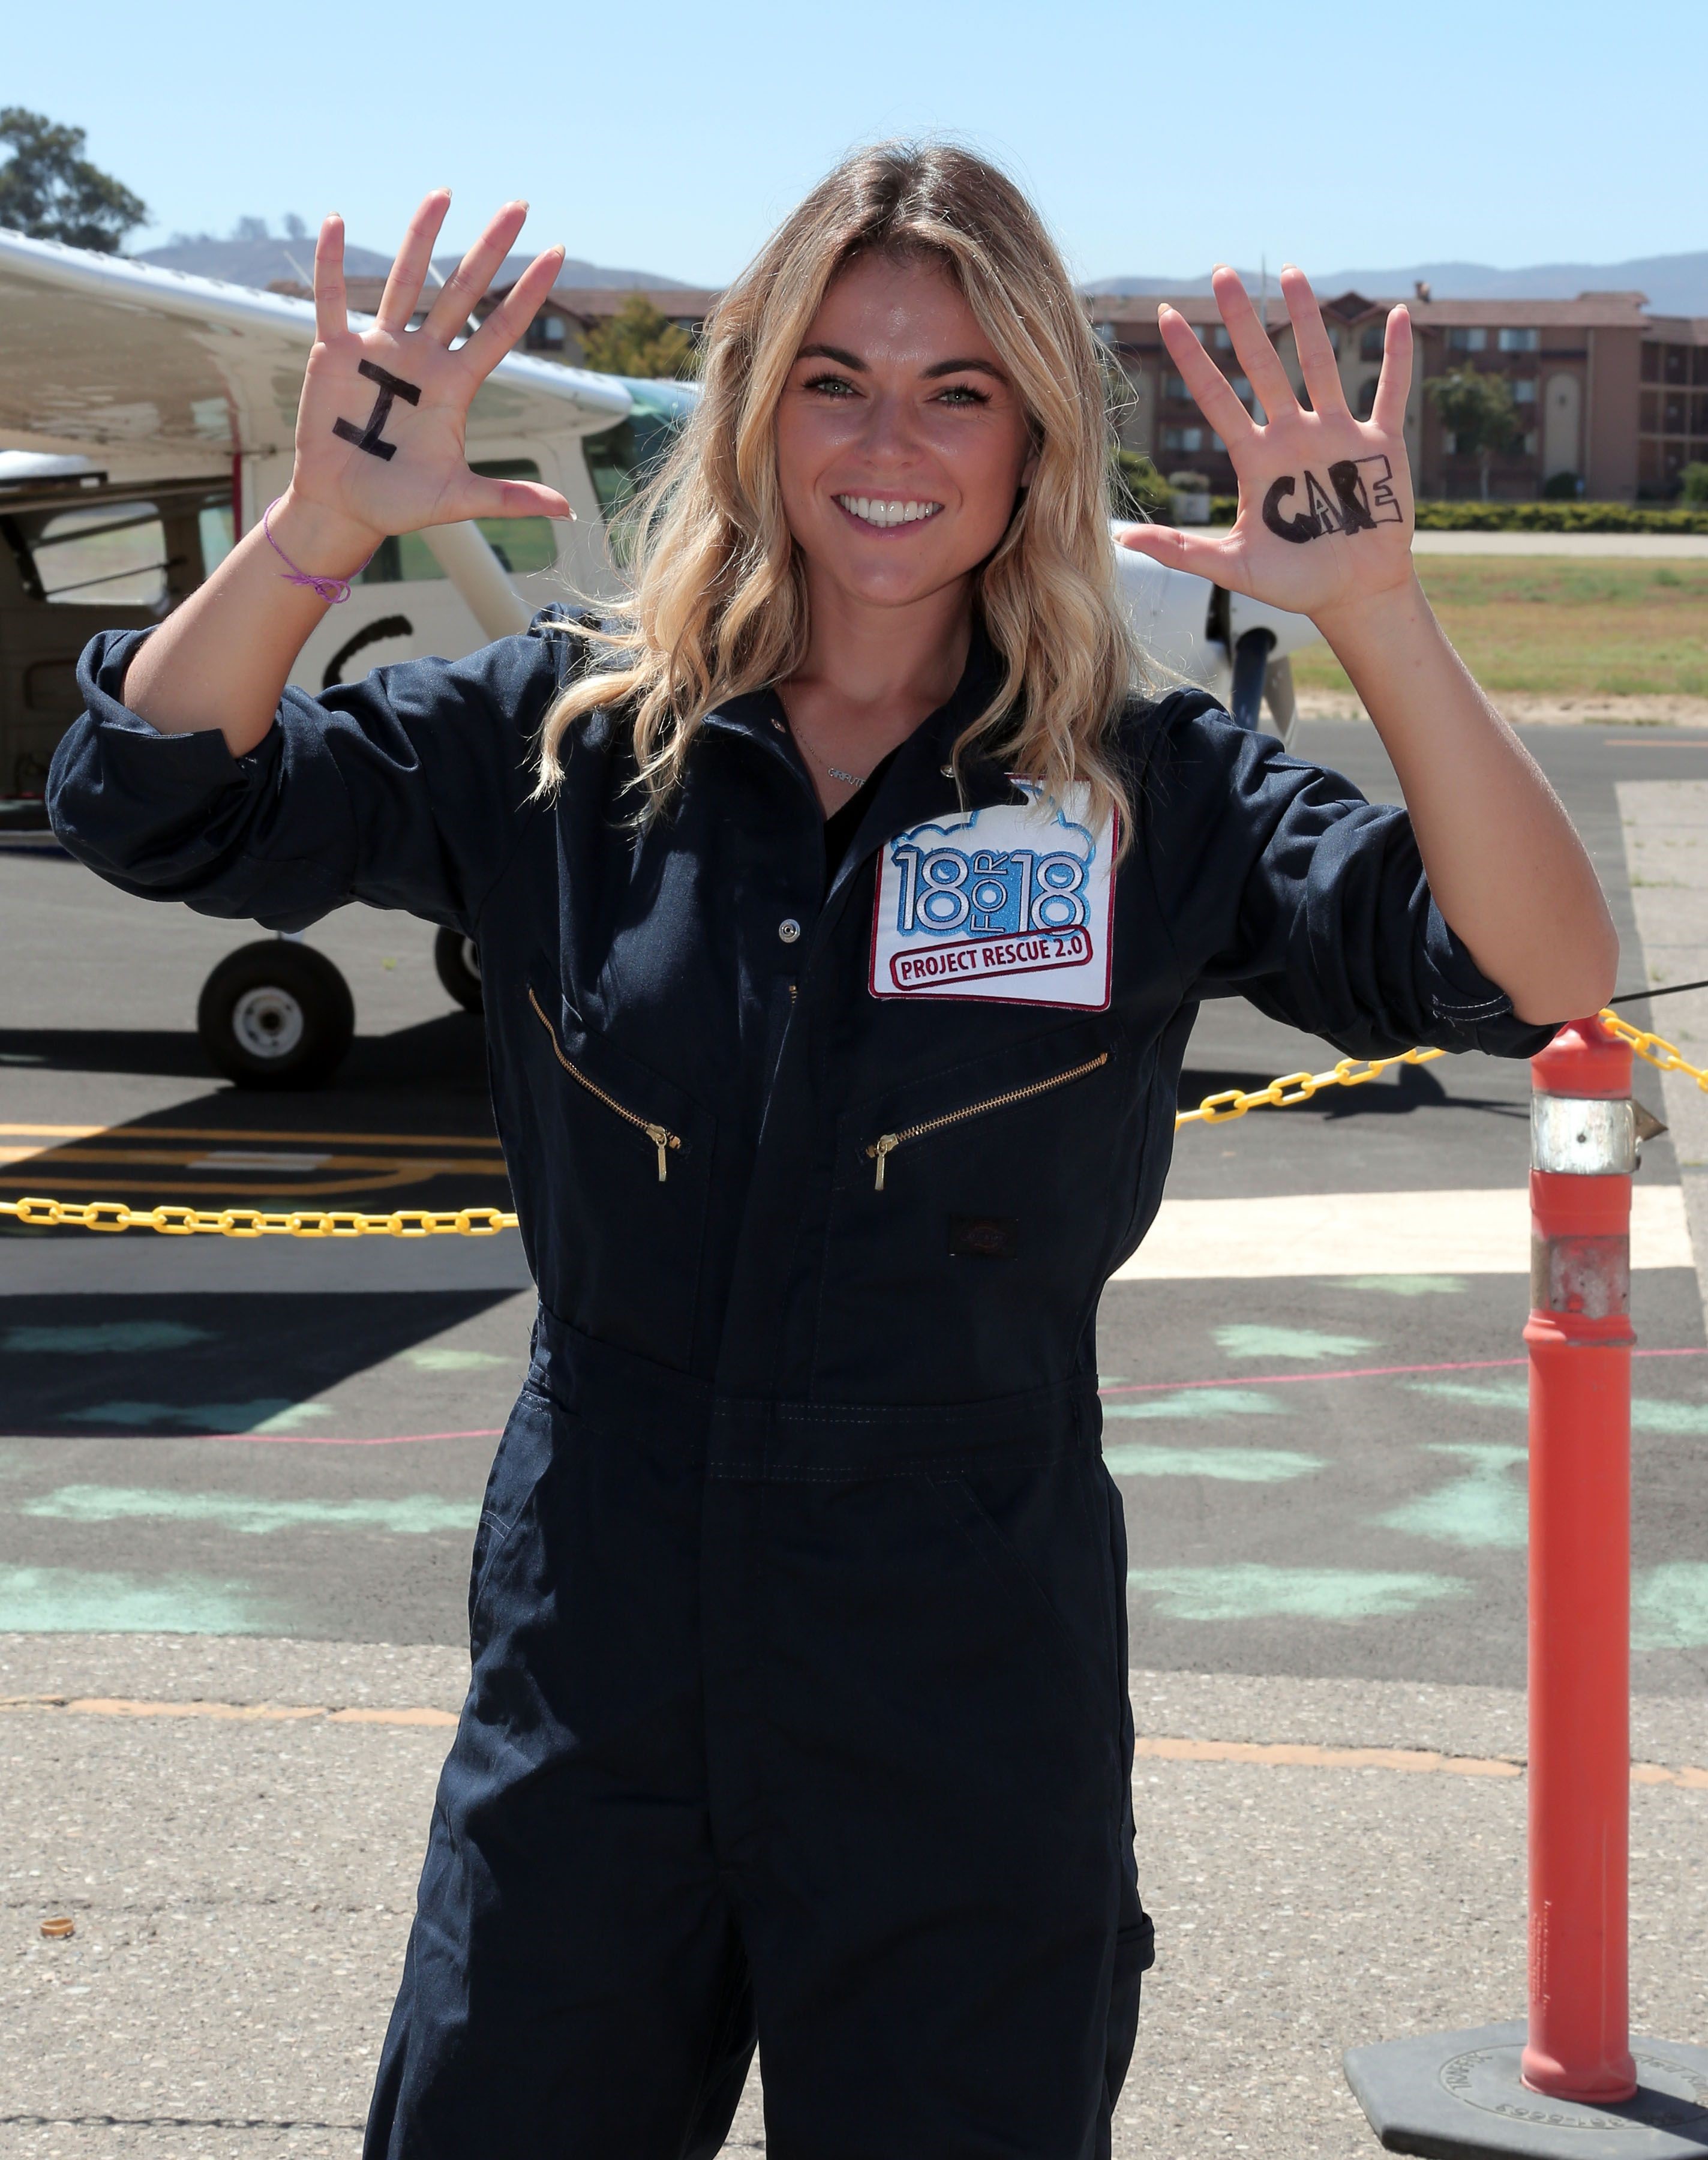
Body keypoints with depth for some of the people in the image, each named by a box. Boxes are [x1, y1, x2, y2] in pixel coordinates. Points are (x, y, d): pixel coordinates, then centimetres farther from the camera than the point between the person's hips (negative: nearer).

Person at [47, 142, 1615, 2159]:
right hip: (591, 1698, 2)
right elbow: (157, 804, -5)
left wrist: (1375, 612, -28)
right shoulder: (564, 742, 1)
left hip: (970, 1741, -1)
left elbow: (1542, 974, -15)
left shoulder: (1156, 799, -3)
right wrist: (324, 525, -21)